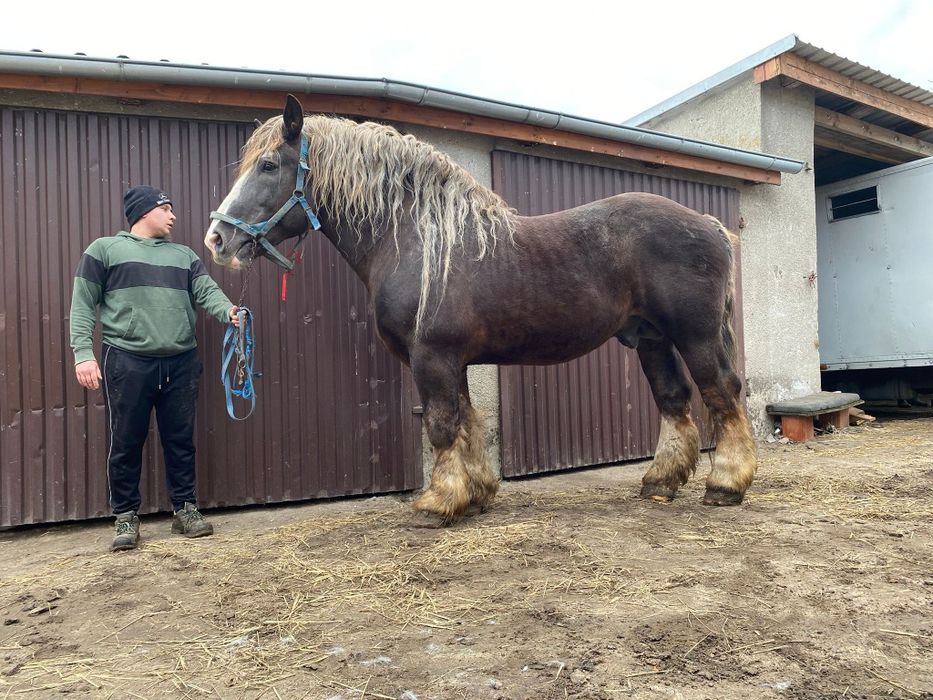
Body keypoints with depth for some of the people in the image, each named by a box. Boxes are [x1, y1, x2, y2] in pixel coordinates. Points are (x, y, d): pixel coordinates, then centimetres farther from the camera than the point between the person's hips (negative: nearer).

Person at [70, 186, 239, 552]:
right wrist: (83, 353, -9)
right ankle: (126, 517, 16)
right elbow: (83, 305, 2)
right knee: (126, 442, 4)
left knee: (181, 439, 8)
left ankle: (185, 509, 19)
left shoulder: (184, 255, 17)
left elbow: (207, 292, 2)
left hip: (181, 363, 3)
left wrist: (228, 312, -20)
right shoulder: (105, 249, 6)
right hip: (127, 361, -3)